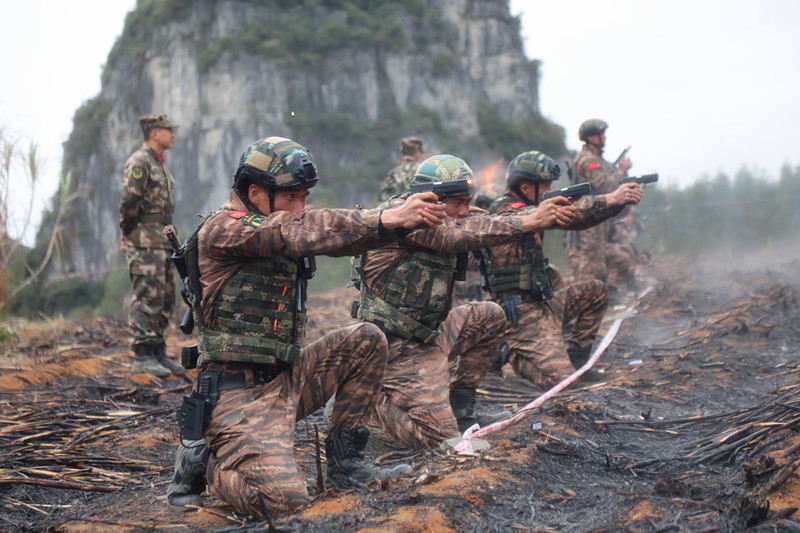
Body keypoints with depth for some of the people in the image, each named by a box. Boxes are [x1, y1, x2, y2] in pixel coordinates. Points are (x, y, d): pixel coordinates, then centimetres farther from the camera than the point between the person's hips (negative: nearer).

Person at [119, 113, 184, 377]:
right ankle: (142, 357, -7)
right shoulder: (139, 162, -11)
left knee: (166, 299, 10)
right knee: (147, 298, -9)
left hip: (162, 241, 10)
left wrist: (167, 238, 15)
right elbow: (129, 201, -20)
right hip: (145, 241, -10)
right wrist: (129, 232, -10)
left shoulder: (159, 165, 20)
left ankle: (158, 353, 16)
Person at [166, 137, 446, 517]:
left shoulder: (277, 229, 11)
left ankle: (345, 462, 9)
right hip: (240, 395, -9)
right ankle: (204, 461, 6)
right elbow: (308, 231, -26)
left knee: (366, 341, 3)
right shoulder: (221, 230, -14)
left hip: (286, 379, 9)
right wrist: (389, 219, -28)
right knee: (282, 498, -24)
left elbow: (337, 237, -2)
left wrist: (409, 217, -18)